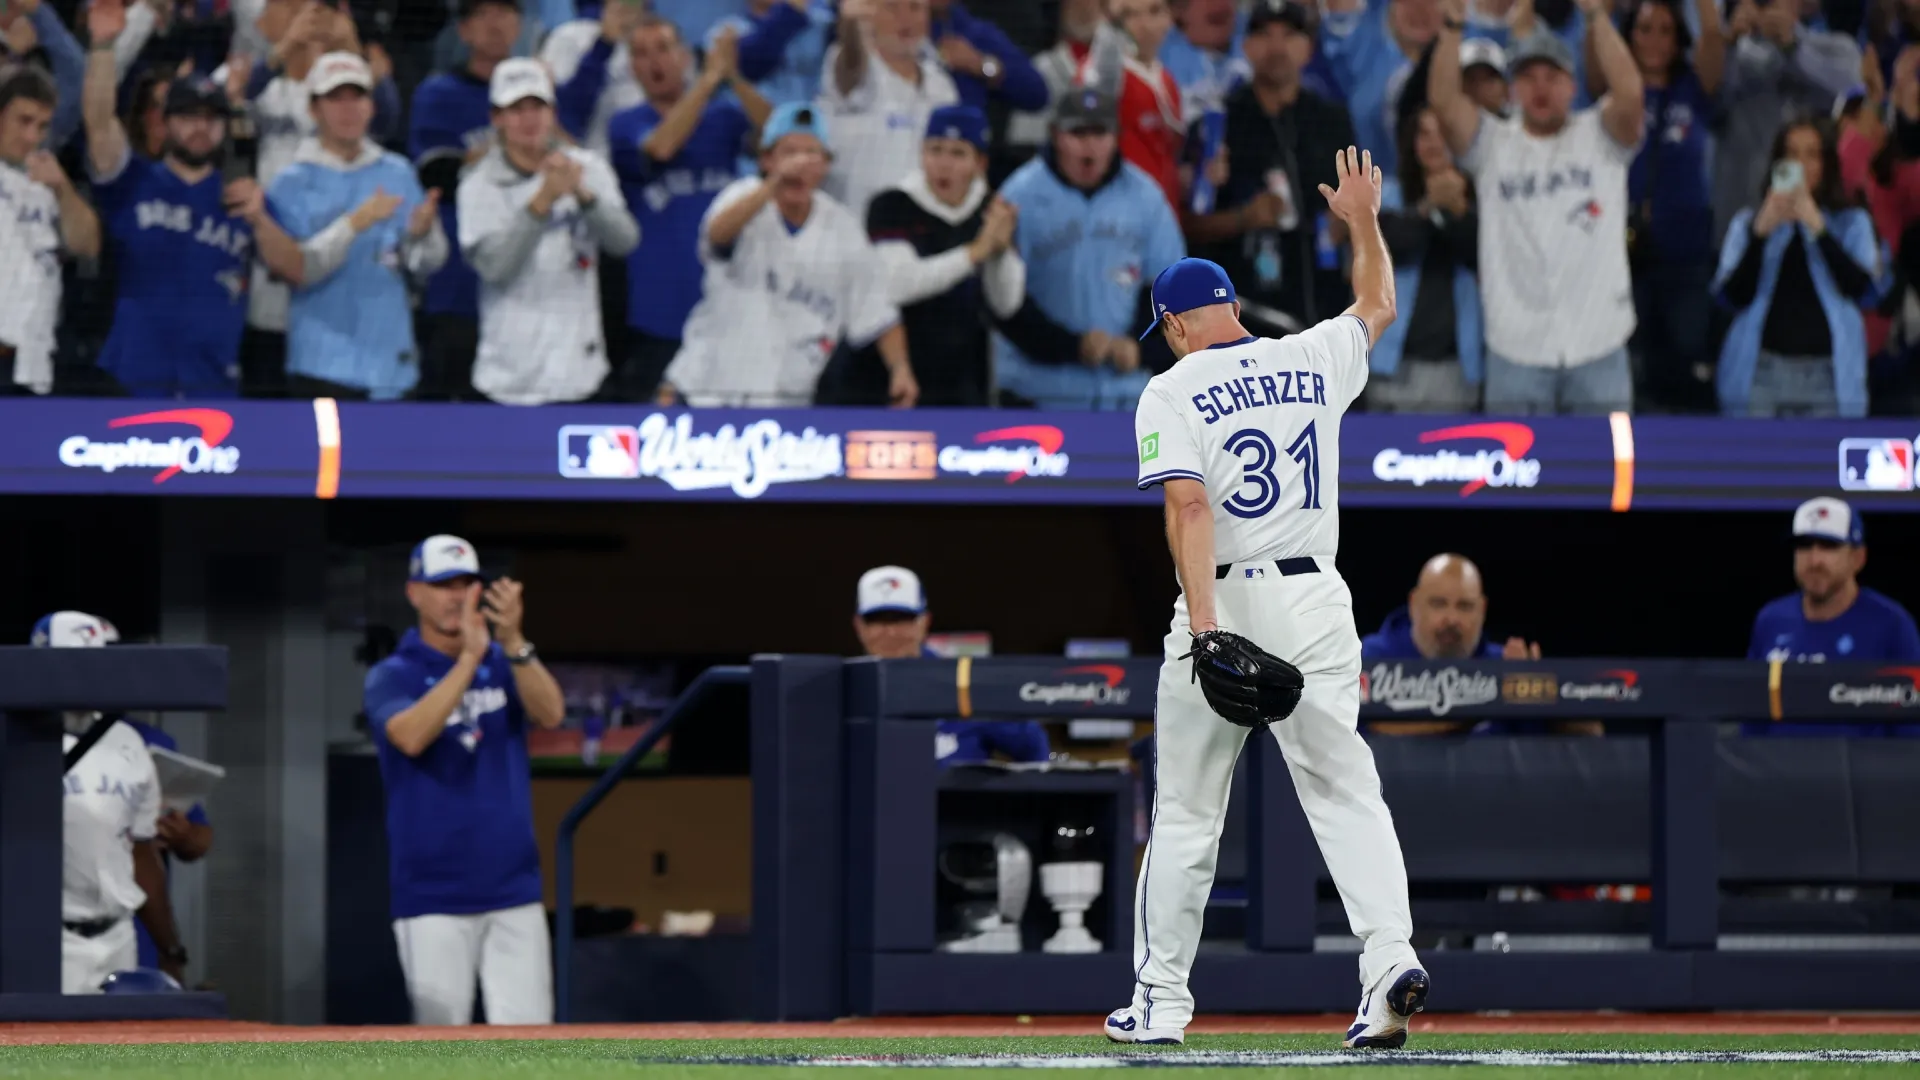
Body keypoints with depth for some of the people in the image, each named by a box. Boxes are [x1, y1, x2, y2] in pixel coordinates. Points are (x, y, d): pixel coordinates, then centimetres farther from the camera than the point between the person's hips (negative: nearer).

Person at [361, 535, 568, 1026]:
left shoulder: (503, 666, 10)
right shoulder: (392, 676, 1)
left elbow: (550, 713, -10)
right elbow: (411, 737, -20)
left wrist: (513, 642, -26)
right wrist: (469, 658, -27)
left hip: (513, 890, 3)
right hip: (434, 895, -3)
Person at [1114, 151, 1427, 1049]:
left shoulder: (1172, 393, -4)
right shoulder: (1312, 362, 9)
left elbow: (1189, 509, -17)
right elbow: (1378, 309, 30)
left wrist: (1205, 627, -23)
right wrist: (1364, 224, 42)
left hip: (1225, 602, -3)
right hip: (1316, 601, 3)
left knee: (1186, 813, 6)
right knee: (1345, 789, -1)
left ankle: (1160, 1001, 11)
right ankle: (1390, 957, -21)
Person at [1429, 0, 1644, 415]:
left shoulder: (1600, 137, 4)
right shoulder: (1492, 145, 5)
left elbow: (1629, 92, -15)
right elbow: (1442, 100, -10)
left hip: (1597, 347, -1)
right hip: (1516, 348, 1)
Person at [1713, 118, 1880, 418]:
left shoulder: (1852, 224, 12)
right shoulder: (1748, 223, 13)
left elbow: (1864, 291, -4)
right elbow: (1732, 297, 1)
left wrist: (1818, 229, -10)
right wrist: (1761, 233, -10)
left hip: (1827, 373, 0)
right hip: (1763, 370, 0)